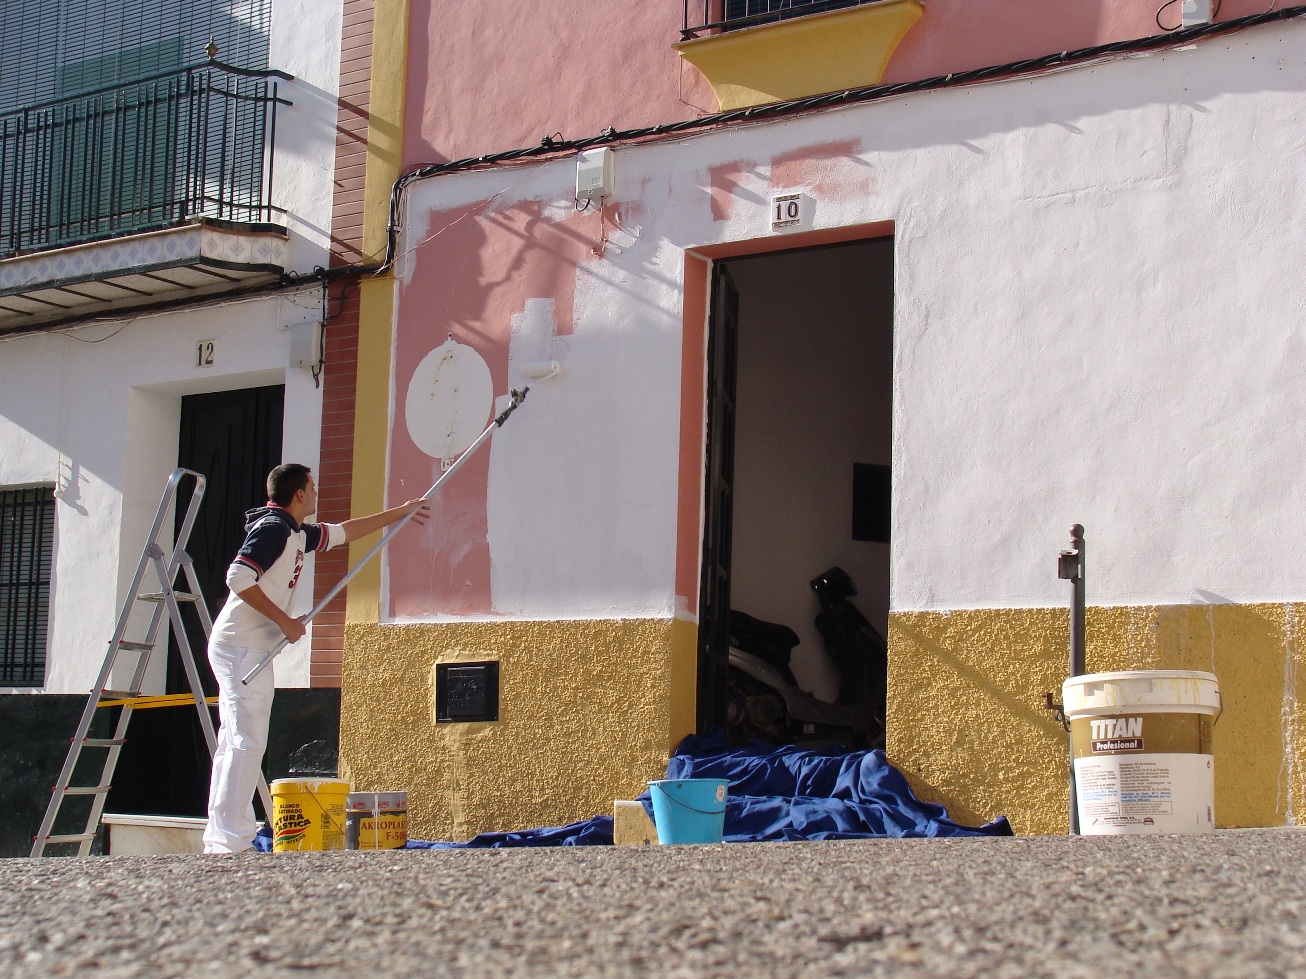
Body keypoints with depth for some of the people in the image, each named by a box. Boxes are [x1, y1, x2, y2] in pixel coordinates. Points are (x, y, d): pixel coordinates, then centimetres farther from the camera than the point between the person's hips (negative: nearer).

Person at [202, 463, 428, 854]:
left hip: (243, 649, 10)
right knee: (246, 744, -13)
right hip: (242, 647, -10)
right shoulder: (273, 527, -12)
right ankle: (230, 841, -14)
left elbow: (343, 532, 31)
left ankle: (220, 840, 13)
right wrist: (284, 621, -17)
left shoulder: (295, 534, 18)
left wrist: (401, 512, 37)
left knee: (235, 744, 10)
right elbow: (239, 578, -23)